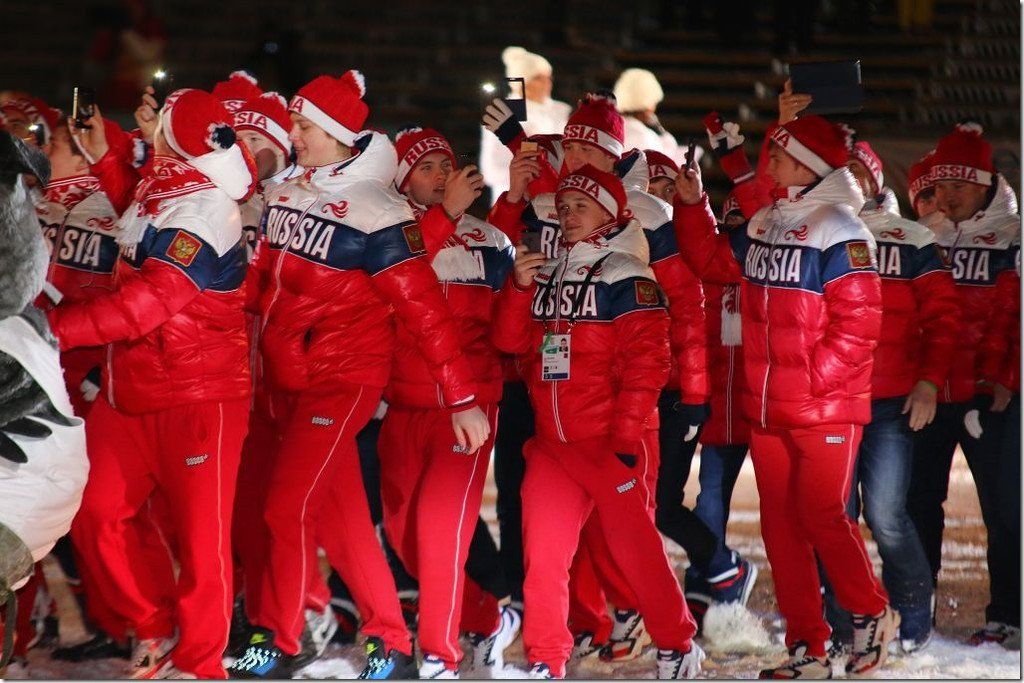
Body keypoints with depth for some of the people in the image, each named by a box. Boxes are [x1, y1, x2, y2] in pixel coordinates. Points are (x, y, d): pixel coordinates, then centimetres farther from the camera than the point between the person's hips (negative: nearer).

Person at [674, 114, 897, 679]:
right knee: (781, 525, 7)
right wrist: (692, 206, 12)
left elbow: (859, 323, -17)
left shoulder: (839, 231, -13)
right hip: (767, 410, 8)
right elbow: (711, 259, 25)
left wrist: (814, 377, -20)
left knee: (821, 516, -9)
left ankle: (871, 614, 14)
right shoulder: (763, 226, 11)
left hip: (826, 410, -8)